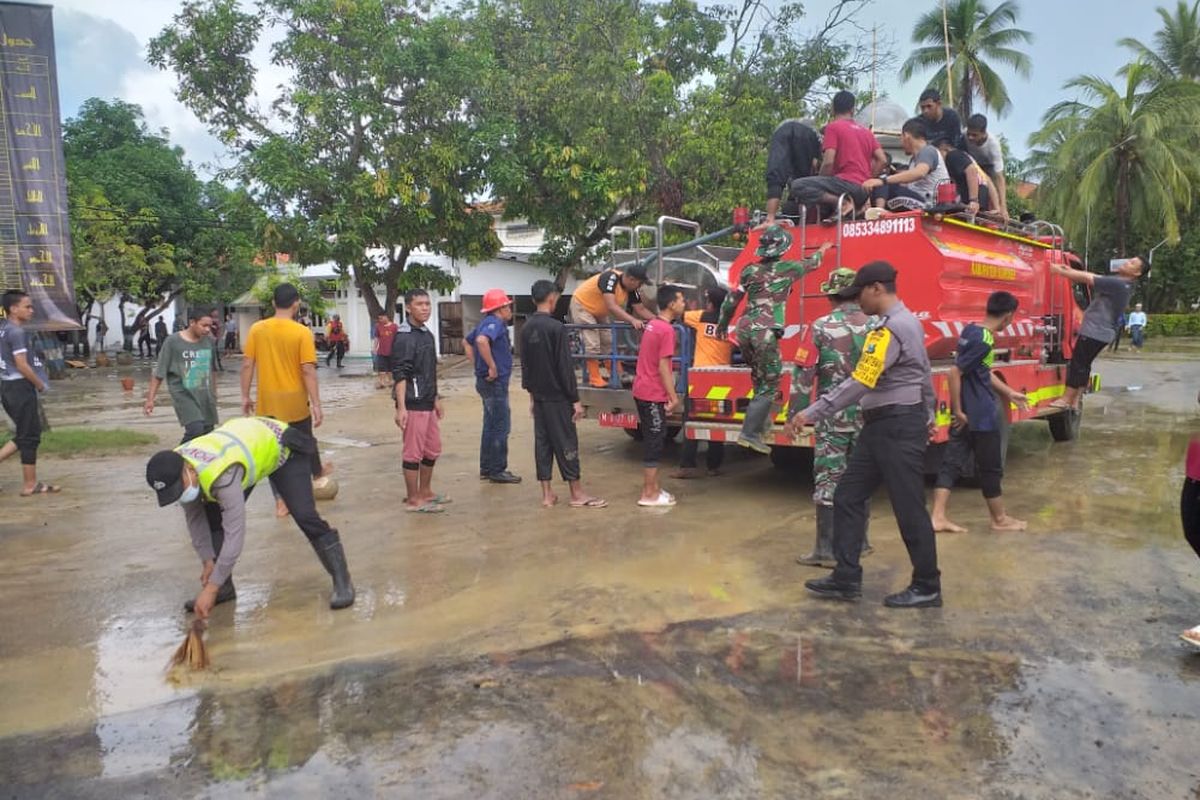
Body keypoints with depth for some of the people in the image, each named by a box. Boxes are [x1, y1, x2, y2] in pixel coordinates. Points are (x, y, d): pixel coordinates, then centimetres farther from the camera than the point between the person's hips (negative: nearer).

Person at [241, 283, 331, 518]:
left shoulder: (256, 329, -3)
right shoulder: (302, 332, -12)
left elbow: (247, 365, -1)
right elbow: (308, 371, -15)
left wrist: (245, 396, 9)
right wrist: (316, 405, -11)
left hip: (267, 402, 2)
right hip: (294, 401, -2)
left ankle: (281, 500, 11)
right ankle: (317, 472, 47)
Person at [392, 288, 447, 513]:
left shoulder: (427, 334, 13)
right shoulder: (404, 337, -13)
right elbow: (399, 375, -19)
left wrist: (436, 399, 22)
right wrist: (401, 408, -24)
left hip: (428, 403, 9)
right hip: (413, 404, -9)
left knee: (433, 450, 17)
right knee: (414, 453, 0)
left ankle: (425, 492, 31)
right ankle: (413, 500, 10)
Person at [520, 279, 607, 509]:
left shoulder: (527, 328, 7)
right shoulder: (556, 328, -16)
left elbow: (525, 365, 13)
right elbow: (565, 367, -17)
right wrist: (575, 400, -12)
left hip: (539, 396, 7)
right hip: (557, 396, -7)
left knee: (542, 442, 9)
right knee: (566, 443, 0)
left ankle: (547, 494, 13)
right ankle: (577, 494, 7)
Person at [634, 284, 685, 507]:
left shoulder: (652, 324, 12)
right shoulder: (667, 330, -17)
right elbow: (663, 367, -20)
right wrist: (674, 397, -16)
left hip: (643, 390, 9)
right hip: (654, 394, -9)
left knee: (653, 441, 15)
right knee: (655, 443, -3)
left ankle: (652, 488, 22)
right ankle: (649, 494, 3)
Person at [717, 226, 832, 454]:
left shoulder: (750, 270, 10)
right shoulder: (788, 269, 2)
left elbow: (731, 300, 14)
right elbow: (811, 263, 23)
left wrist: (722, 323, 29)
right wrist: (822, 250, 45)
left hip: (744, 329, 5)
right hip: (765, 332, -5)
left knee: (760, 379, 23)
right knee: (769, 384, 0)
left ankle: (762, 417, 26)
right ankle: (749, 433, -6)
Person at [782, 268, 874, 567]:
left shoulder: (821, 327, -8)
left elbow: (804, 374, -10)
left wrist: (793, 416, -5)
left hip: (833, 416, -4)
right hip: (868, 416, 4)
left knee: (829, 480, 1)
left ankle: (827, 549, 4)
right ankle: (858, 540, 27)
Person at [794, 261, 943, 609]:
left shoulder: (891, 328, -19)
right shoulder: (905, 321, 15)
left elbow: (860, 383, -25)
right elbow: (924, 373, 24)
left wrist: (814, 413, -22)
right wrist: (927, 416, 33)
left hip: (898, 427, -10)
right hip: (882, 425, 10)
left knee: (909, 508, 0)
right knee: (848, 497, 9)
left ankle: (927, 587, 14)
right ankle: (847, 578, 13)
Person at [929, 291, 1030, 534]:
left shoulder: (971, 330, 8)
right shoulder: (983, 341, -20)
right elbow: (955, 373, -24)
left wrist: (1009, 393, 27)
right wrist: (958, 411, -20)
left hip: (968, 413, 9)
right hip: (980, 414, -9)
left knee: (952, 461, 7)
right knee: (990, 467, 7)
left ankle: (938, 517, 7)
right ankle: (1000, 519, 23)